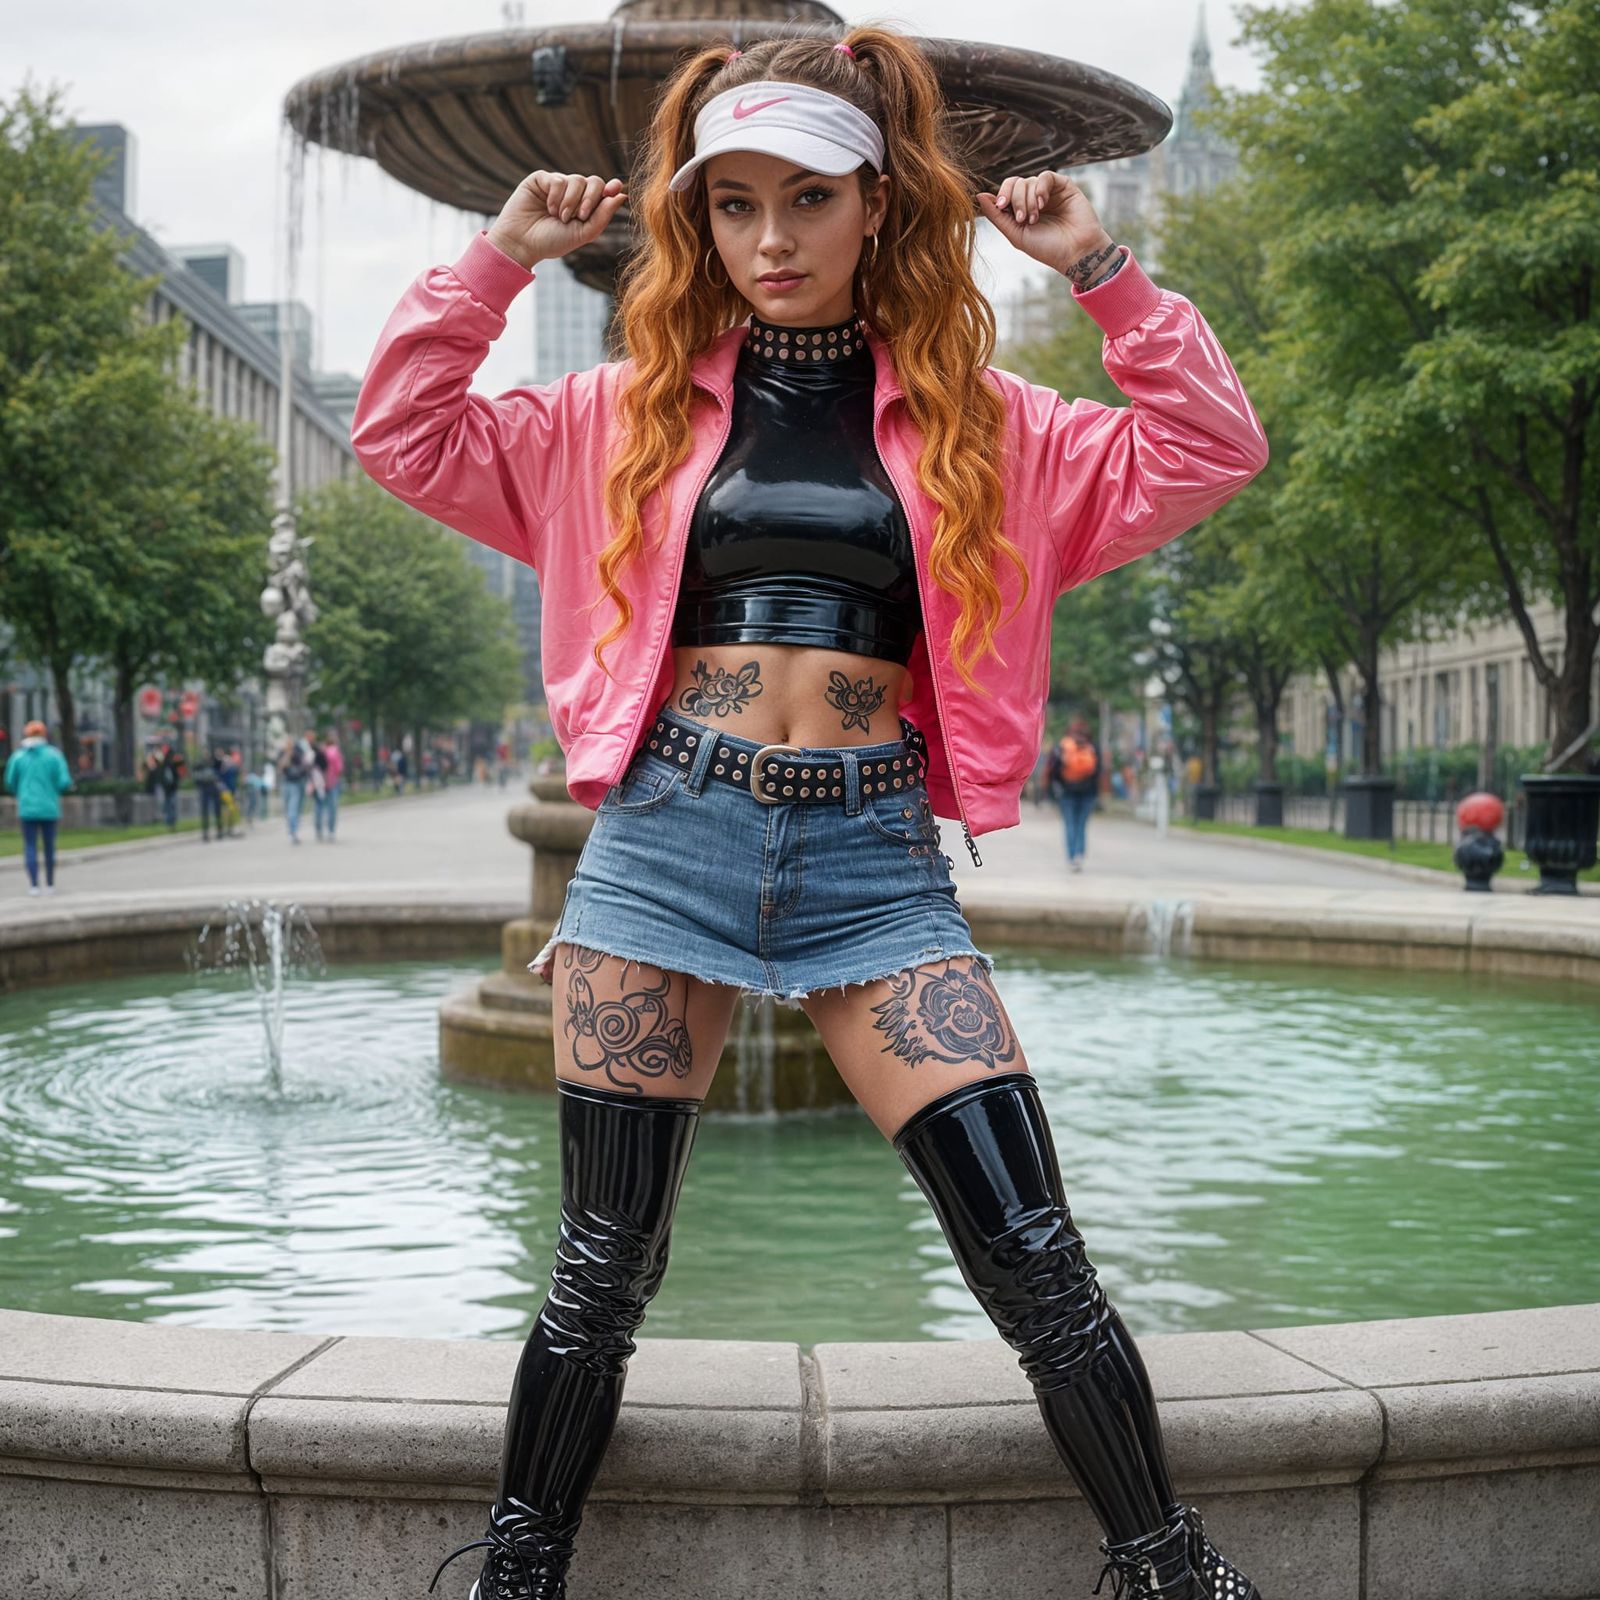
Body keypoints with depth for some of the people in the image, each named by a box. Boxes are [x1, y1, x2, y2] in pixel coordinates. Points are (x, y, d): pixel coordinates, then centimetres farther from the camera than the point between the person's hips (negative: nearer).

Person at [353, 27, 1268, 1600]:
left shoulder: (973, 417, 9)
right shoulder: (639, 406, 10)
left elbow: (1205, 454, 5)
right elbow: (403, 431, 11)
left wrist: (1101, 270, 1)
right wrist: (498, 257, 6)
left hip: (875, 855, 0)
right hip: (665, 837, 1)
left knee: (1037, 1260, -5)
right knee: (604, 1269, 5)